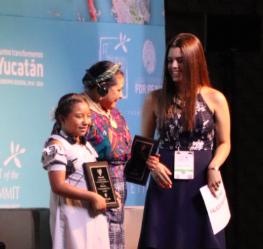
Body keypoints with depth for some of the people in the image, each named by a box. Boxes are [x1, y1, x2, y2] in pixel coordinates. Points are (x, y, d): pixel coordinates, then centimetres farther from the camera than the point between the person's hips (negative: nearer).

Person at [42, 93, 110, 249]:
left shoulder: (87, 146, 16)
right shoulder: (57, 146, -12)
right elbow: (58, 186, -21)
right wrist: (92, 197, -21)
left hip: (95, 213, 9)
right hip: (73, 216, -9)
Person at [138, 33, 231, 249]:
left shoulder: (215, 99, 1)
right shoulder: (155, 100, 5)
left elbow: (224, 143, 6)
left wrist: (214, 168, -12)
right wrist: (153, 164, -8)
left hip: (201, 182, -1)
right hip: (166, 182, 1)